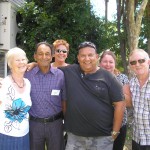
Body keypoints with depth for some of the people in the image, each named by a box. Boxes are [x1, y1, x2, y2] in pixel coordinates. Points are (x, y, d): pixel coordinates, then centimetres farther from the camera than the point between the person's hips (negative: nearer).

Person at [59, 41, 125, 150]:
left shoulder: (107, 77, -3)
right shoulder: (70, 72, 1)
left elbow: (119, 104, -3)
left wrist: (115, 132, -5)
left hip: (102, 137, -1)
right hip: (74, 136, 2)